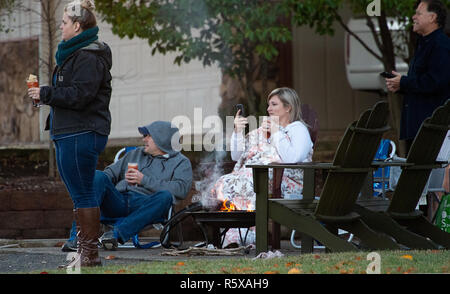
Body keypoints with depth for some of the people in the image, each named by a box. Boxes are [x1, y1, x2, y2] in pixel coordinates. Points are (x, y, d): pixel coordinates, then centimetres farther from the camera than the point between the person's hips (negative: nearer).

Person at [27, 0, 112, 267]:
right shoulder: (74, 53, 20)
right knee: (80, 193, 12)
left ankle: (90, 254, -6)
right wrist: (45, 95, 11)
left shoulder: (89, 57, -14)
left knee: (83, 194, -9)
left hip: (81, 135, -11)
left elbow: (79, 95, -22)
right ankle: (84, 253, 17)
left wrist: (45, 94, -14)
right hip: (69, 133, 11)